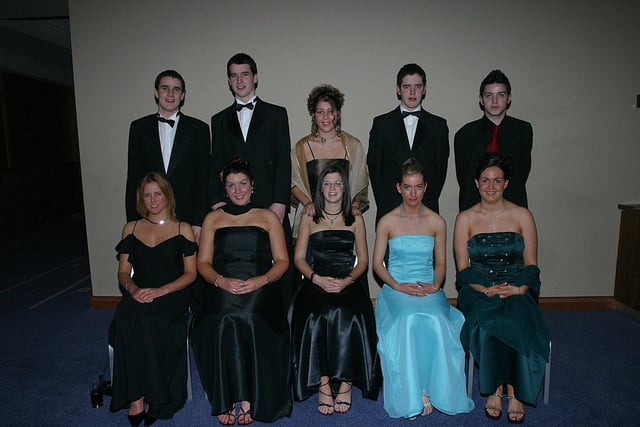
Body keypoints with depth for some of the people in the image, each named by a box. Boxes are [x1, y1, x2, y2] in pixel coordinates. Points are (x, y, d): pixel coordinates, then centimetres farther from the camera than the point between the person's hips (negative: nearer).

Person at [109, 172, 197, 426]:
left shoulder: (183, 229, 9)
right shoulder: (131, 228, 18)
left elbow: (190, 273, 2)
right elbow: (123, 272, 15)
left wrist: (159, 291, -12)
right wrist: (132, 288, -8)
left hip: (172, 294, -2)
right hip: (138, 295, 3)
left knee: (148, 322, -32)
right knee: (124, 322, -30)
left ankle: (154, 398, -16)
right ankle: (137, 396, -19)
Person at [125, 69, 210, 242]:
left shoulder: (198, 128, 2)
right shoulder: (139, 127, 8)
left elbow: (203, 179, 0)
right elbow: (133, 178, 8)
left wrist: (199, 222, -6)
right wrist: (132, 221, 3)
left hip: (186, 217, -1)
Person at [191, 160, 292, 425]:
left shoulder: (268, 217, 17)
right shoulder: (213, 218, 20)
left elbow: (282, 261, 10)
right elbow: (203, 262, 12)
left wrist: (261, 280, -10)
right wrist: (221, 281, -9)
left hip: (259, 288, -1)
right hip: (222, 288, 1)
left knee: (249, 318, -33)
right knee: (224, 321, -31)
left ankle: (247, 399, -16)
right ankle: (226, 399, -15)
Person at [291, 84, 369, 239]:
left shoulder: (353, 146, 6)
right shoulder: (301, 147, 5)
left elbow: (361, 185, 11)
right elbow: (294, 184, 8)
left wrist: (355, 205, -4)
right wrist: (307, 203, -7)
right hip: (311, 216, 0)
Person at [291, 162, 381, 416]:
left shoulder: (355, 219, 13)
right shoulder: (309, 219, 12)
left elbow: (363, 260, 10)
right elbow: (299, 258, 8)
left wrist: (347, 280, -9)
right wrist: (318, 279, -10)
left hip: (349, 283, 0)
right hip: (316, 282, 0)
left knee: (348, 315, -30)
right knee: (317, 316, -30)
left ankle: (345, 382, -14)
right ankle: (323, 384, -17)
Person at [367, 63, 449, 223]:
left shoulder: (438, 125, 10)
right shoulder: (381, 123, 7)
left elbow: (441, 167, 9)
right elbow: (374, 166, 6)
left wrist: (429, 202, 2)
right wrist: (384, 203, 2)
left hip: (427, 210, 1)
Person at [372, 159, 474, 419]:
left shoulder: (437, 222, 7)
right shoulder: (387, 222, 2)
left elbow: (440, 263, 12)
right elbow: (377, 263, 3)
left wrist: (435, 285, -8)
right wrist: (398, 286, -12)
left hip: (428, 288, 1)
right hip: (396, 288, -1)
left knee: (434, 321, -32)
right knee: (408, 320, -33)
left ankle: (429, 389, -15)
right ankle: (411, 393, -18)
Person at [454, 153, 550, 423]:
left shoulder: (522, 215, 7)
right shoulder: (465, 219, 5)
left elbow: (531, 264, 5)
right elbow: (463, 269, 0)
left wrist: (520, 289, -15)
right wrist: (486, 290, -17)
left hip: (516, 290, 1)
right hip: (478, 290, 0)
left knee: (519, 321, -31)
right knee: (490, 323, -31)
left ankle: (514, 390, -12)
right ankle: (498, 387, -10)